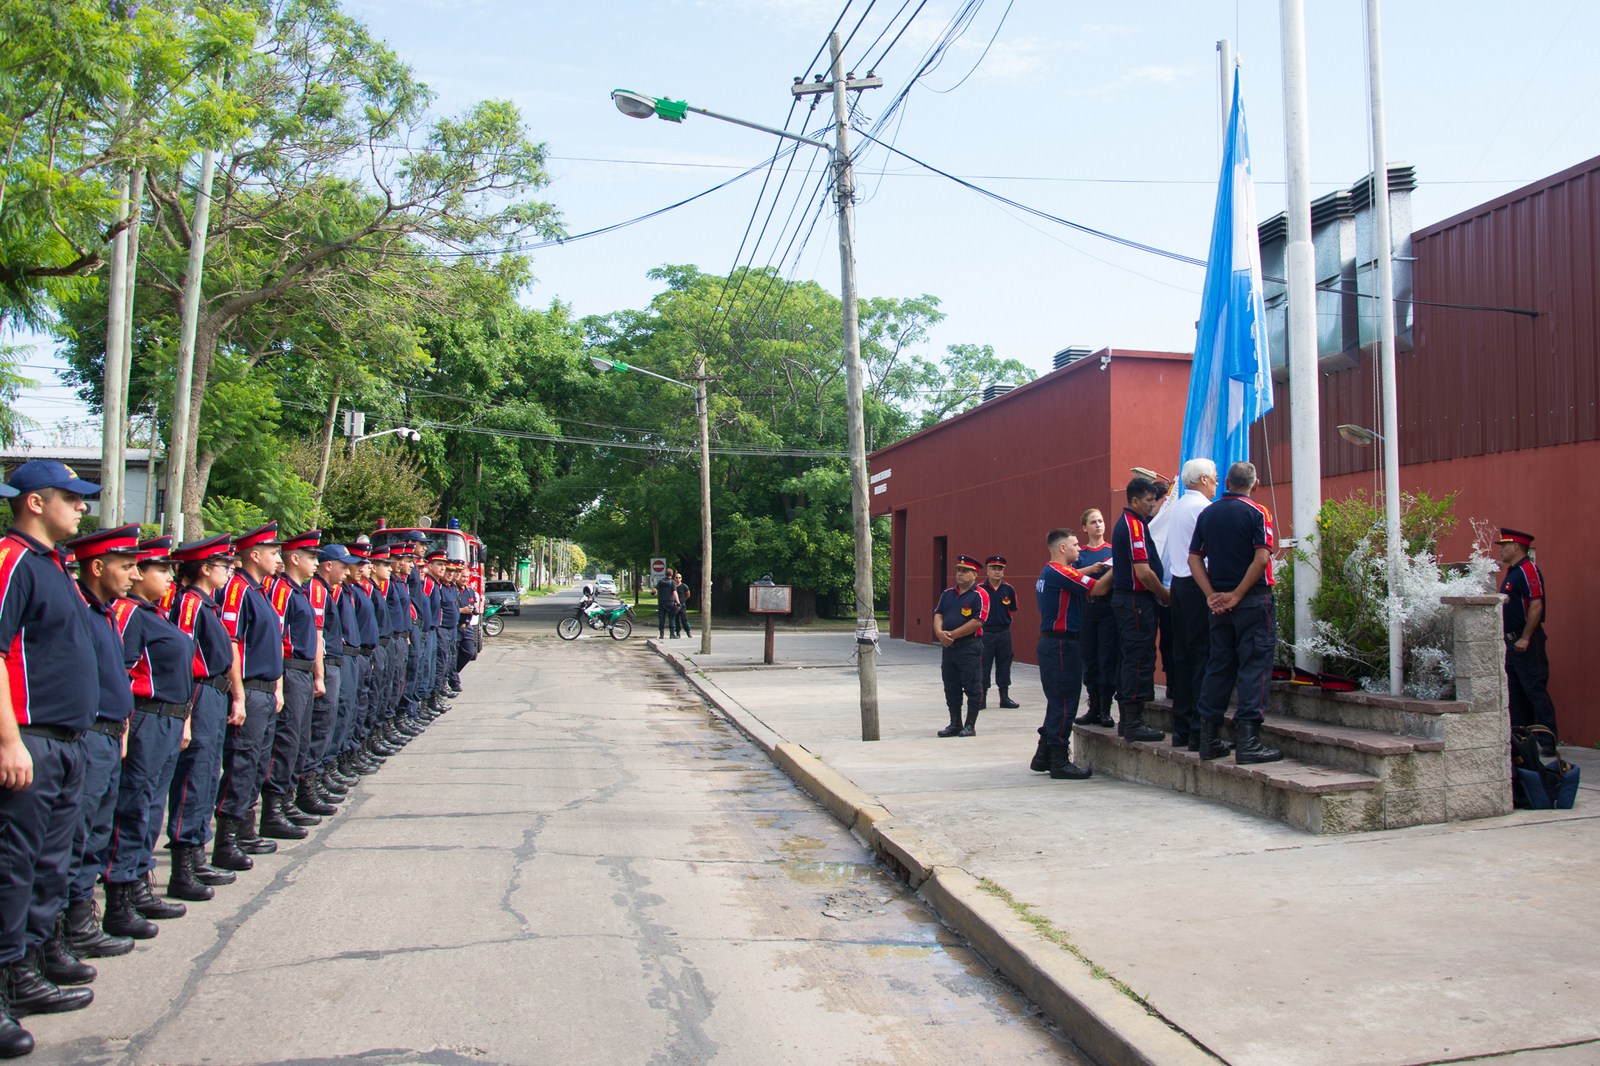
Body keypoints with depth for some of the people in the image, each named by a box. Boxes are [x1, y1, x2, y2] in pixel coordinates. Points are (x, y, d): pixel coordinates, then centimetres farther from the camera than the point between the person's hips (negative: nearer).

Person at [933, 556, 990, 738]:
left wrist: (952, 634, -15)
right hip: (949, 647, 7)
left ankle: (970, 725, 8)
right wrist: (940, 633, -11)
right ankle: (955, 724, 21)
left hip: (970, 647, -7)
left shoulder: (979, 595, -8)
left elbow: (977, 622, -16)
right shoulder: (947, 593, 13)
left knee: (972, 688, 0)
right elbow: (938, 615, 10)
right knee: (951, 688, 12)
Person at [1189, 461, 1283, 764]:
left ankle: (1209, 739, 13)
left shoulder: (1207, 514, 8)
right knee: (1254, 665, -3)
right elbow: (1262, 558, -17)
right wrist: (1237, 595, -13)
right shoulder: (1256, 512, -7)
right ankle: (1248, 740, -7)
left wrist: (1212, 595, -1)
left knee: (1218, 665, 11)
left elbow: (1194, 558, 4)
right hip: (1253, 601, -5)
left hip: (1220, 603, 5)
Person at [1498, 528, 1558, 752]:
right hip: (1513, 641, 10)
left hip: (1527, 643, -10)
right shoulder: (1511, 572, 17)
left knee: (1535, 691, -10)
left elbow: (1536, 605, -21)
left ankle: (1548, 740, -8)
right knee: (1516, 693, 12)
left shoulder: (1528, 570, -14)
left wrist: (1525, 638, -23)